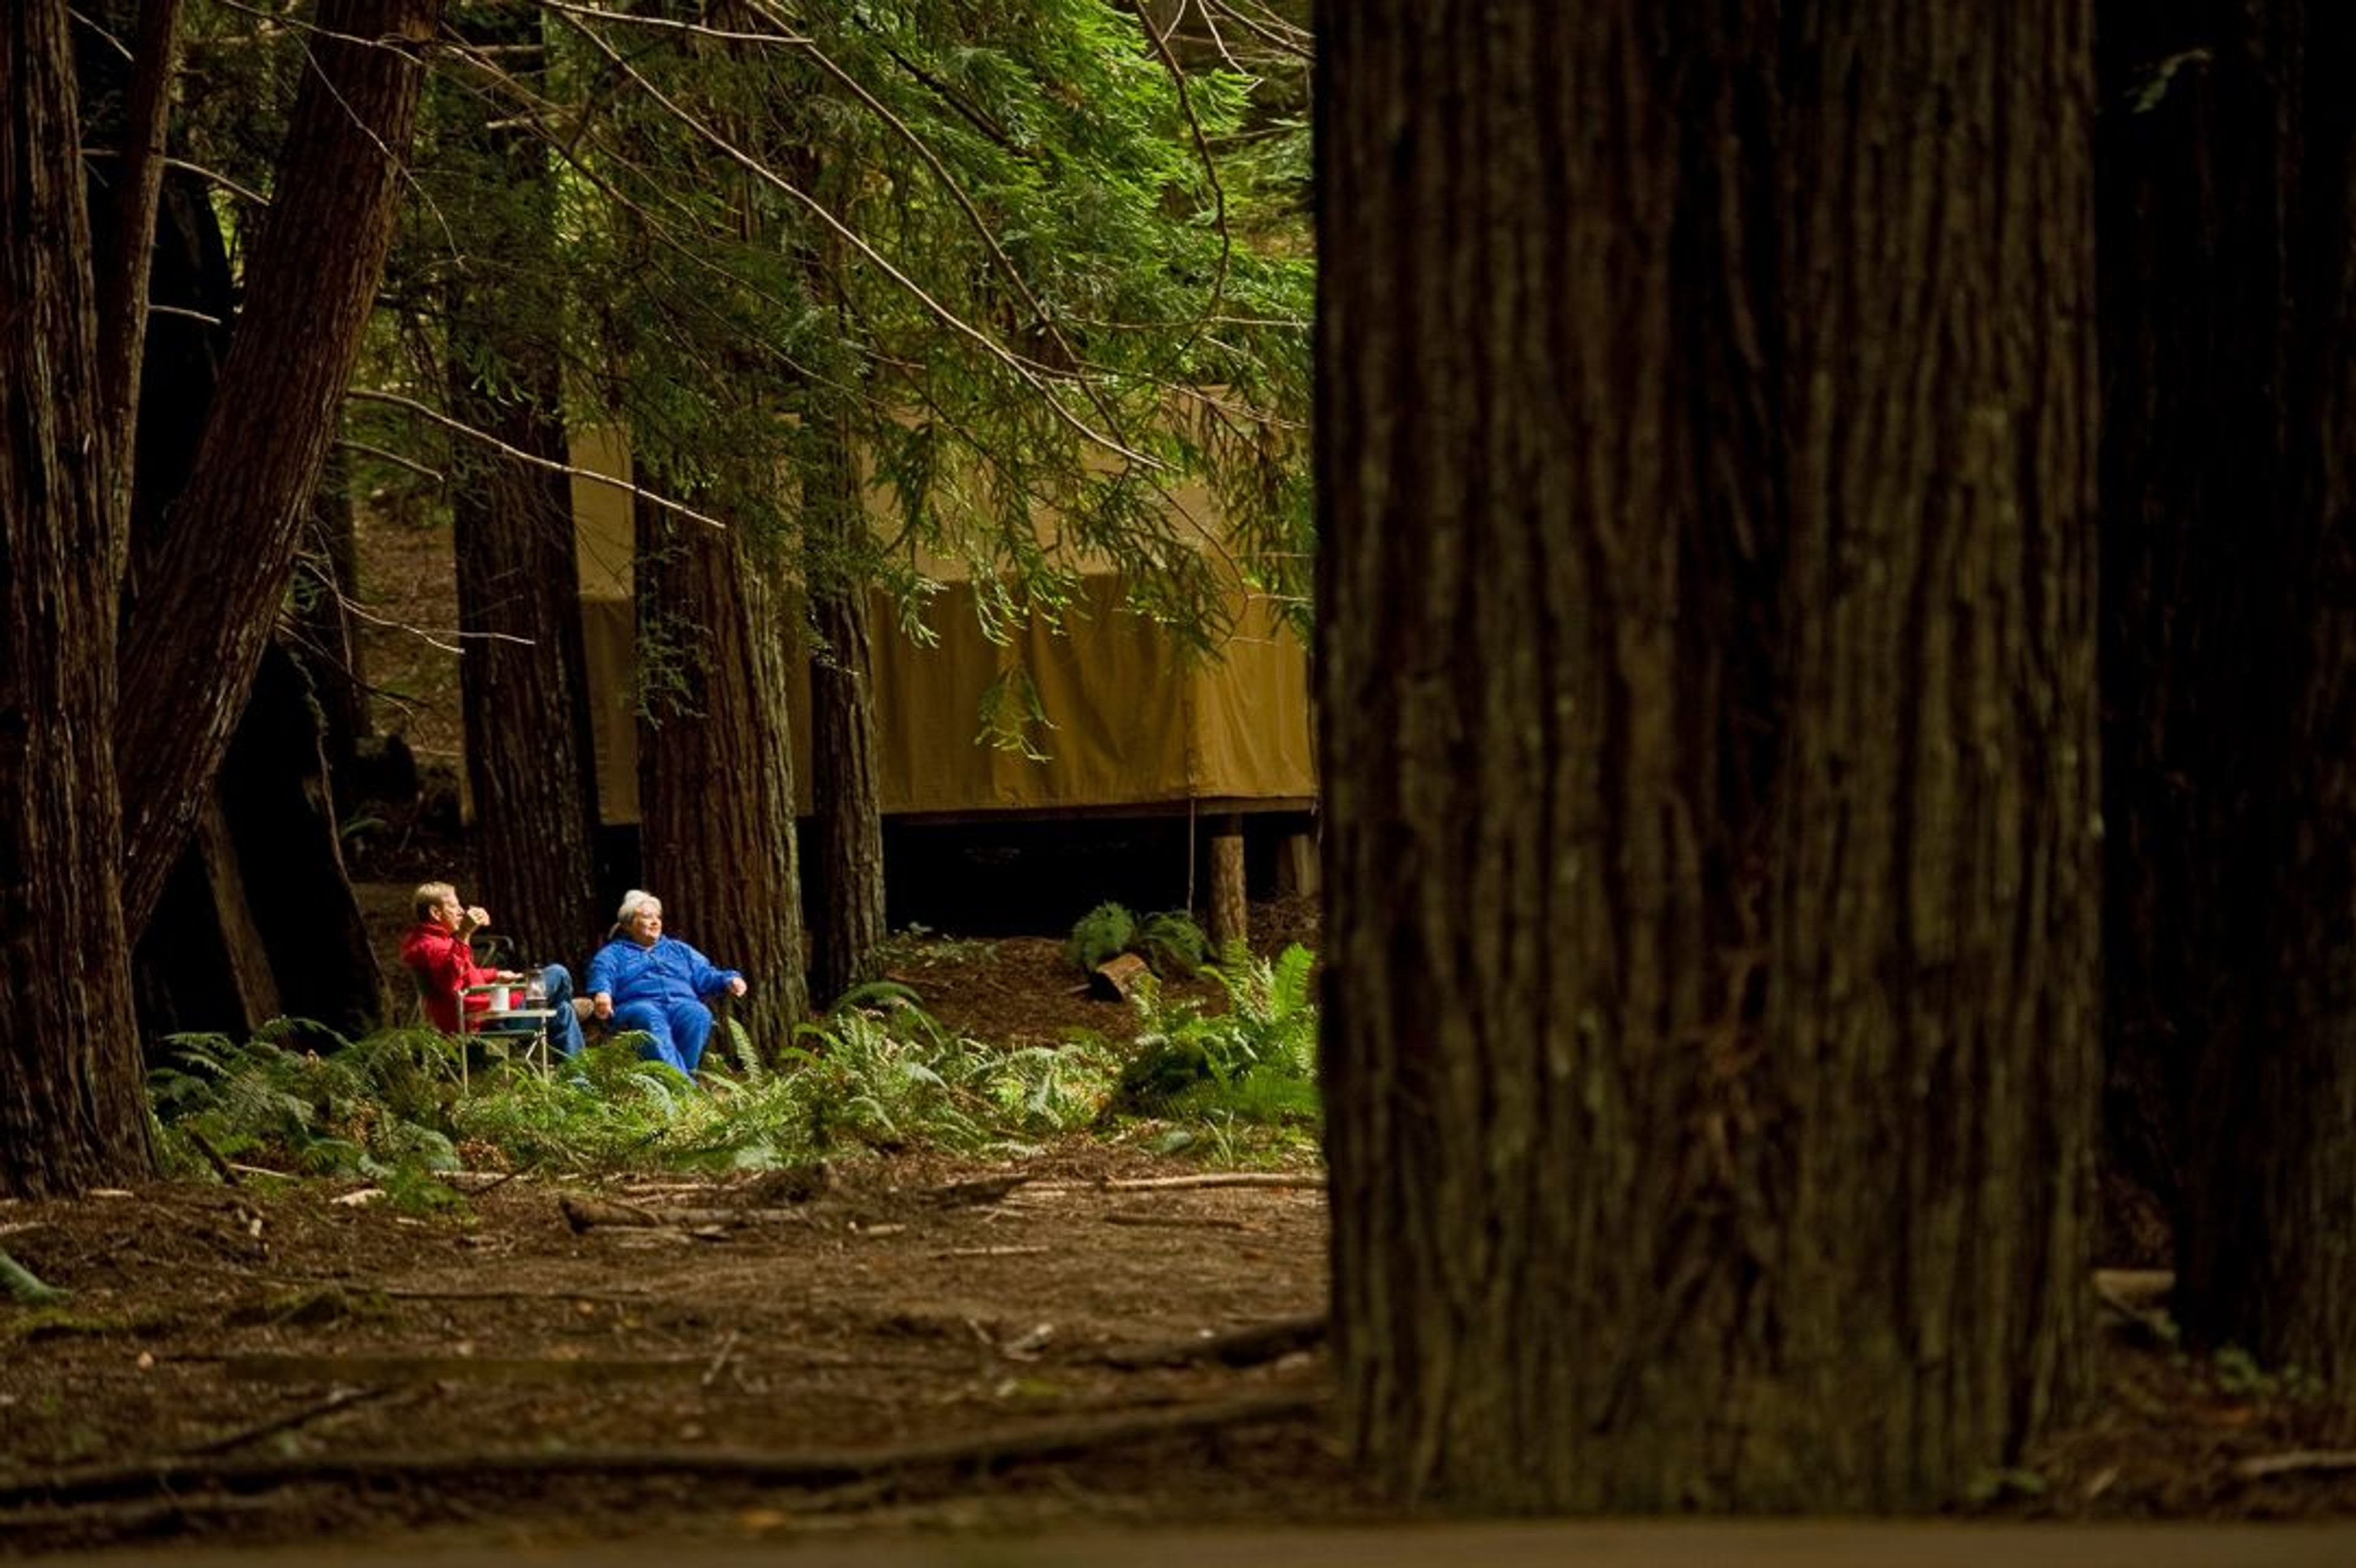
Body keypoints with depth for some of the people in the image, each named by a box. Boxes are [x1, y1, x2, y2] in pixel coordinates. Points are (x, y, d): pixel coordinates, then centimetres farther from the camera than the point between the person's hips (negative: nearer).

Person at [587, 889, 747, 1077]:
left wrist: (729, 980, 1)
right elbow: (602, 973, 2)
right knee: (650, 1018, -39)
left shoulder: (679, 950, 35)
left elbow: (705, 975, 23)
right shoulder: (615, 952, 24)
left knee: (698, 1015, -32)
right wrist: (602, 993, -22)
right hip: (638, 1004, -3)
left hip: (682, 1004, 3)